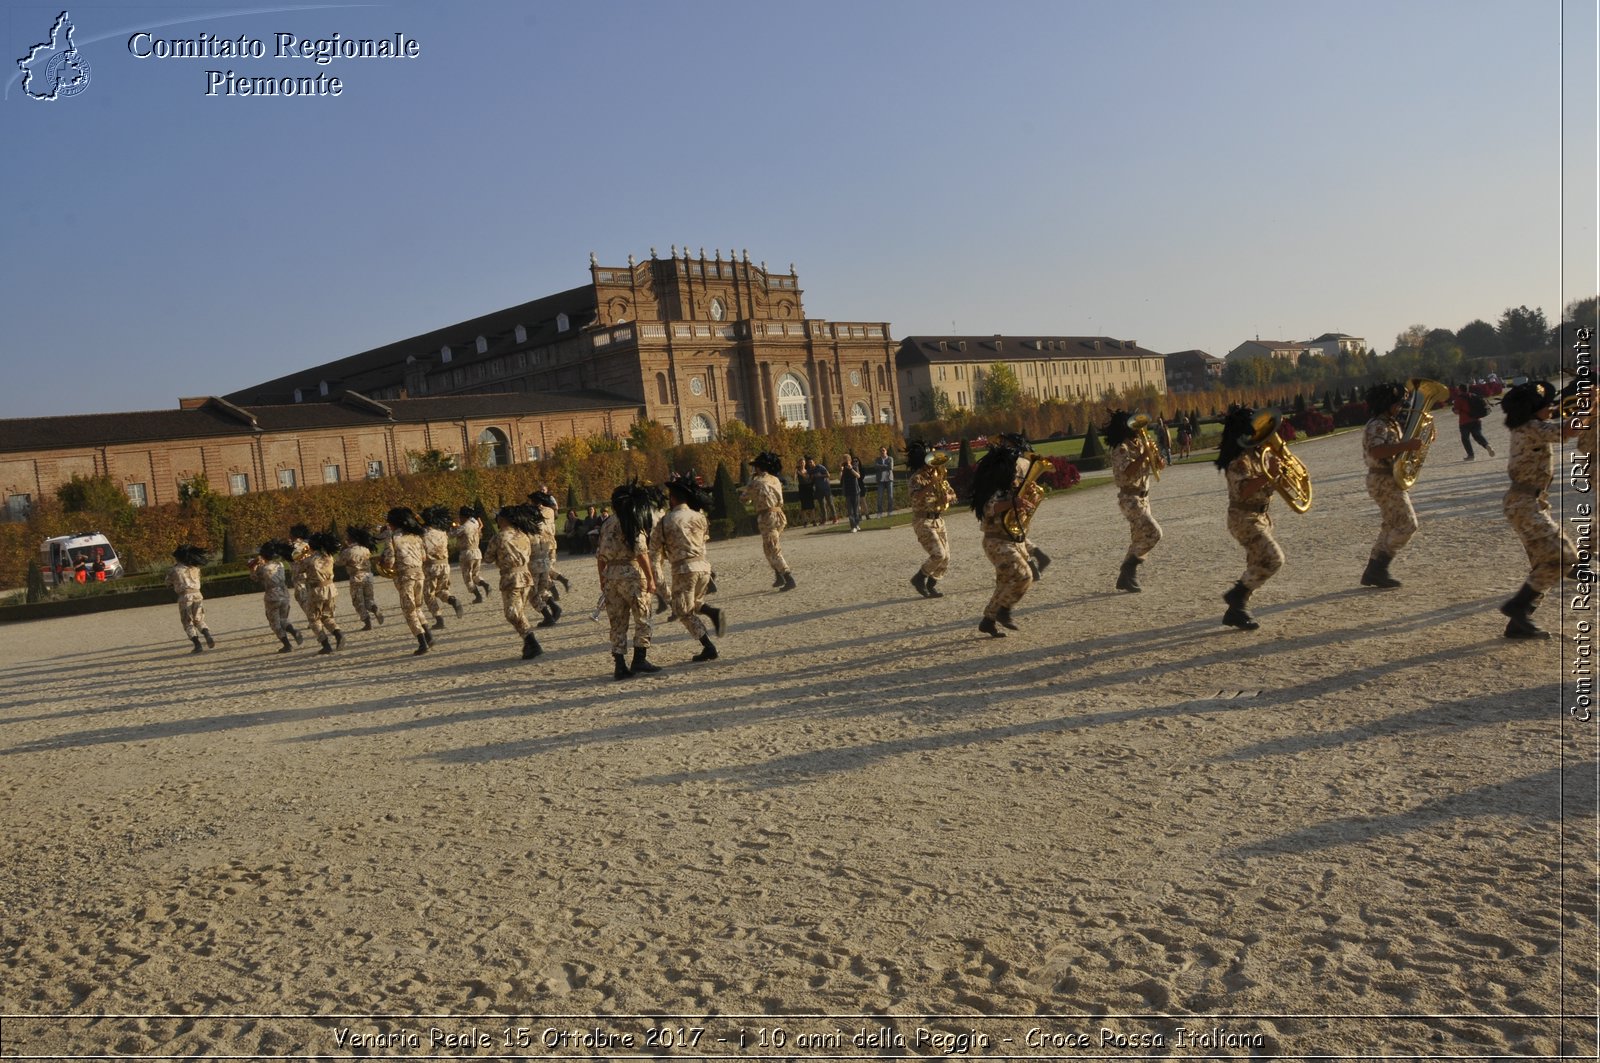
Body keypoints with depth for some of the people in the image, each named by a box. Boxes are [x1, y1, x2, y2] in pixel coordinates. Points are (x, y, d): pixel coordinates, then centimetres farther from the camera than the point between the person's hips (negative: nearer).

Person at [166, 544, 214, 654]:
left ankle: (197, 645, -7)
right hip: (197, 595, 4)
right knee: (199, 620, 15)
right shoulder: (195, 568, 11)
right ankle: (208, 636, -11)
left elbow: (168, 583, 12)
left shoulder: (176, 569, -1)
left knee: (188, 623, 6)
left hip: (184, 596, -4)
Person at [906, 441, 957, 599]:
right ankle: (919, 578, 2)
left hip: (938, 520, 8)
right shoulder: (917, 477, -11)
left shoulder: (938, 474, 11)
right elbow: (916, 497, -29)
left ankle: (931, 585, 18)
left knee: (945, 557, 4)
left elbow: (952, 493, 15)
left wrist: (948, 497, -7)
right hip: (923, 521, -8)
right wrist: (931, 483, -31)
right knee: (938, 554, -18)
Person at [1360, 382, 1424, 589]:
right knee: (1407, 525, -10)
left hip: (1391, 481, 10)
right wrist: (1406, 446, -37)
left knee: (1392, 526, 12)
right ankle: (1379, 569, -8)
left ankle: (1372, 573, 14)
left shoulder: (1393, 424, 15)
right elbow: (1375, 451, -34)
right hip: (1384, 481, -10)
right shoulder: (1377, 426, -17)